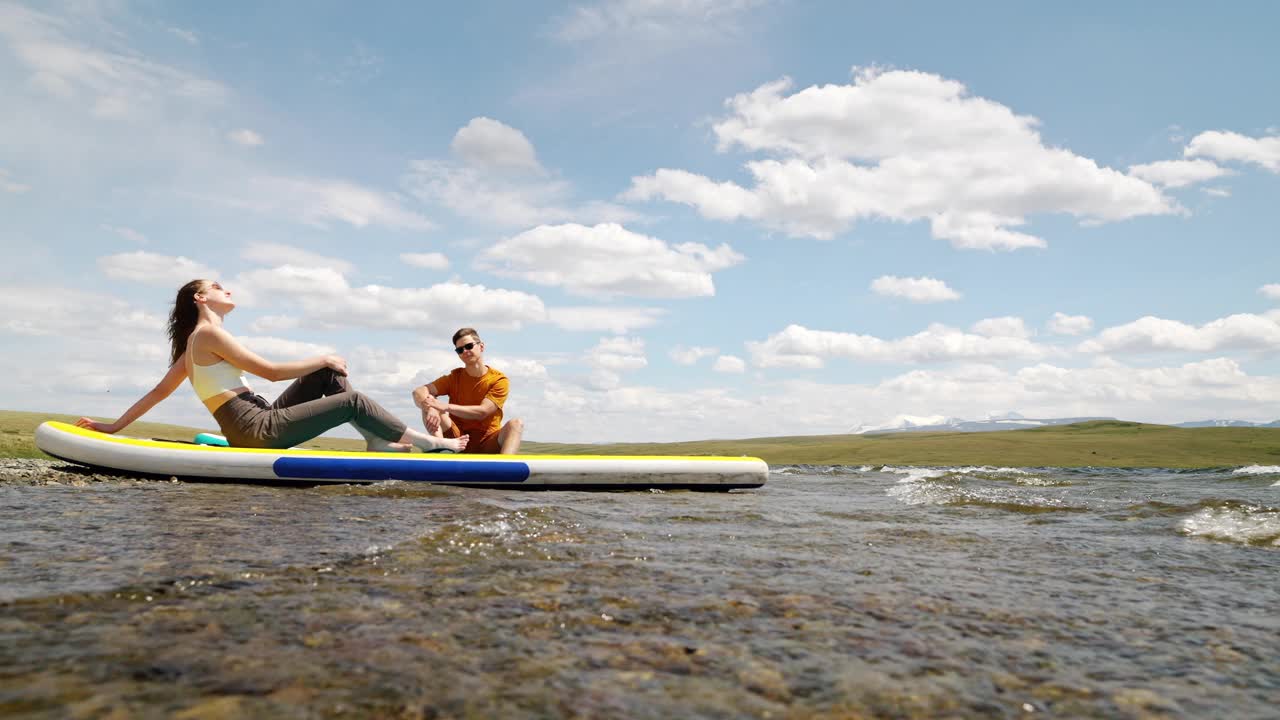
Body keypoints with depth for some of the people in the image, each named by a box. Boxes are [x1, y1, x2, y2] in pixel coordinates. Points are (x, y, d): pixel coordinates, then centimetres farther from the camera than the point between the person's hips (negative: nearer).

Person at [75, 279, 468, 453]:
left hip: (256, 426, 10)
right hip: (257, 431, -10)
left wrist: (117, 425, 26)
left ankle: (379, 440, 0)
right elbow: (270, 371, -13)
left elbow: (161, 389, 20)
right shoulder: (208, 332, -8)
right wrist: (322, 358, -5)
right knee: (352, 401, -13)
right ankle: (428, 441, -6)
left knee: (328, 374, 9)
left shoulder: (195, 341, 23)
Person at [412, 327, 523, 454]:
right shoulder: (454, 377, 5)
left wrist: (447, 407, -29)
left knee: (516, 424, -30)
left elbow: (482, 412, -17)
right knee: (430, 406, -17)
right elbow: (418, 392, -8)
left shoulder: (499, 380, -3)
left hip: (487, 443, -2)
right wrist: (430, 409, -31)